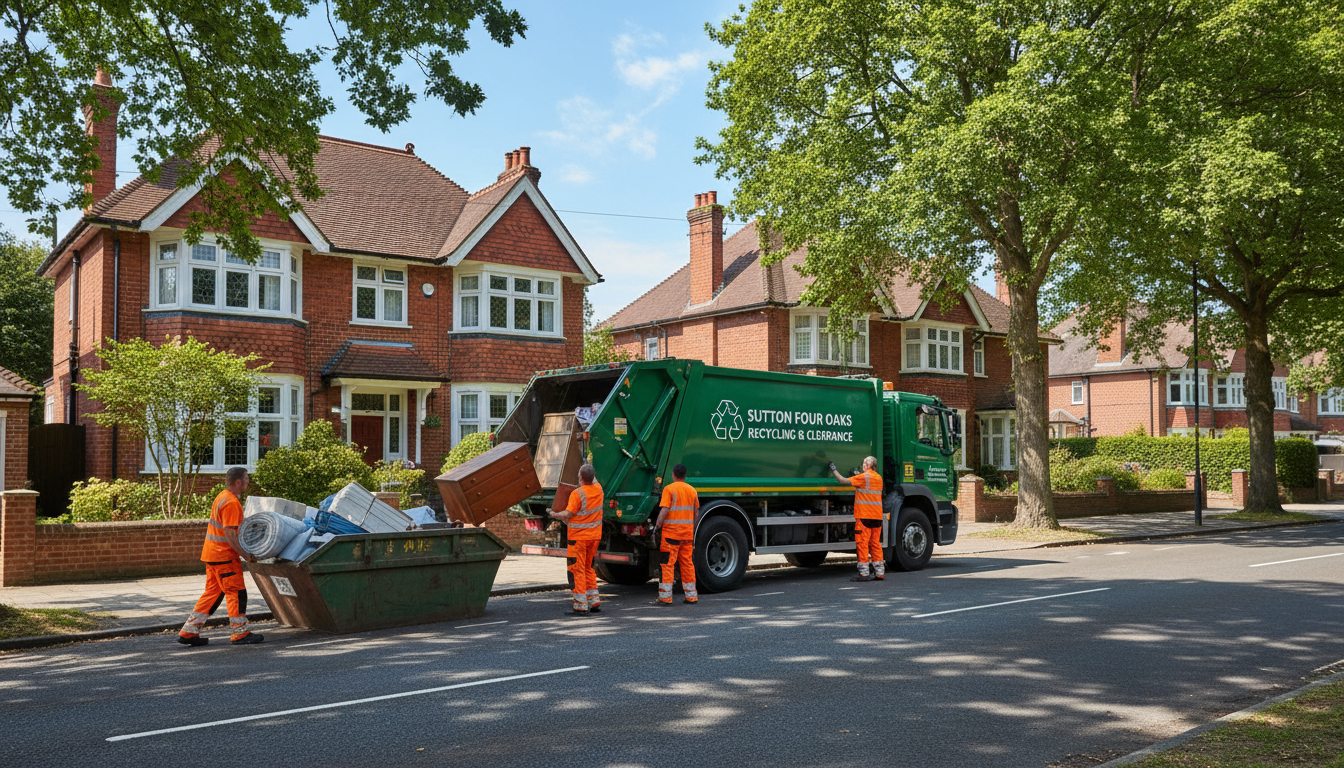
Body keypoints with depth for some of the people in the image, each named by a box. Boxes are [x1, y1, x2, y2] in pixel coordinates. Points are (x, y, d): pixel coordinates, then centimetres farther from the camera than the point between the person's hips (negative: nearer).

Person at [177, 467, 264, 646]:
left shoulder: (223, 497, 14)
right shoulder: (231, 503, -19)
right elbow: (230, 534, -23)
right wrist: (245, 555, -18)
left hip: (213, 553, 10)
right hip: (224, 556, -10)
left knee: (213, 592, 14)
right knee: (237, 592, -2)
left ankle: (188, 632, 16)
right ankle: (240, 633, 4)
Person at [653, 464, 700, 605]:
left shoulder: (669, 489, -8)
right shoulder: (692, 490, 10)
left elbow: (664, 510, -16)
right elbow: (696, 512, 14)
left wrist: (658, 525, -6)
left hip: (671, 532, -5)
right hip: (688, 532, 5)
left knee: (668, 564, -2)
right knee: (687, 563, 11)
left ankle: (665, 597, -3)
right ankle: (691, 596, 14)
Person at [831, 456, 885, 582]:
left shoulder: (863, 477, -7)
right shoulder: (879, 477, 14)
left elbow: (843, 480, -6)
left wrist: (834, 470, 7)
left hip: (864, 515, -7)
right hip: (877, 515, 7)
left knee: (862, 543, -3)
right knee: (875, 543, 10)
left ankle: (864, 573, -5)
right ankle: (880, 573, 10)